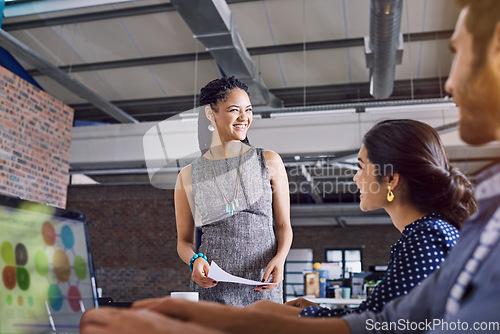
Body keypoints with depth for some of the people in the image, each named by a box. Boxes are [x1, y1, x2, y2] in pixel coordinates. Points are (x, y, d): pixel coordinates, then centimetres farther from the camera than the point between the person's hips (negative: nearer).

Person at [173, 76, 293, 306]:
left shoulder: (270, 162, 4)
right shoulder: (188, 176, 3)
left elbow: (283, 226, 6)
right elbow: (184, 240, 10)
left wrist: (279, 258, -12)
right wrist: (195, 260, -11)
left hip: (263, 289, 1)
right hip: (212, 289, 0)